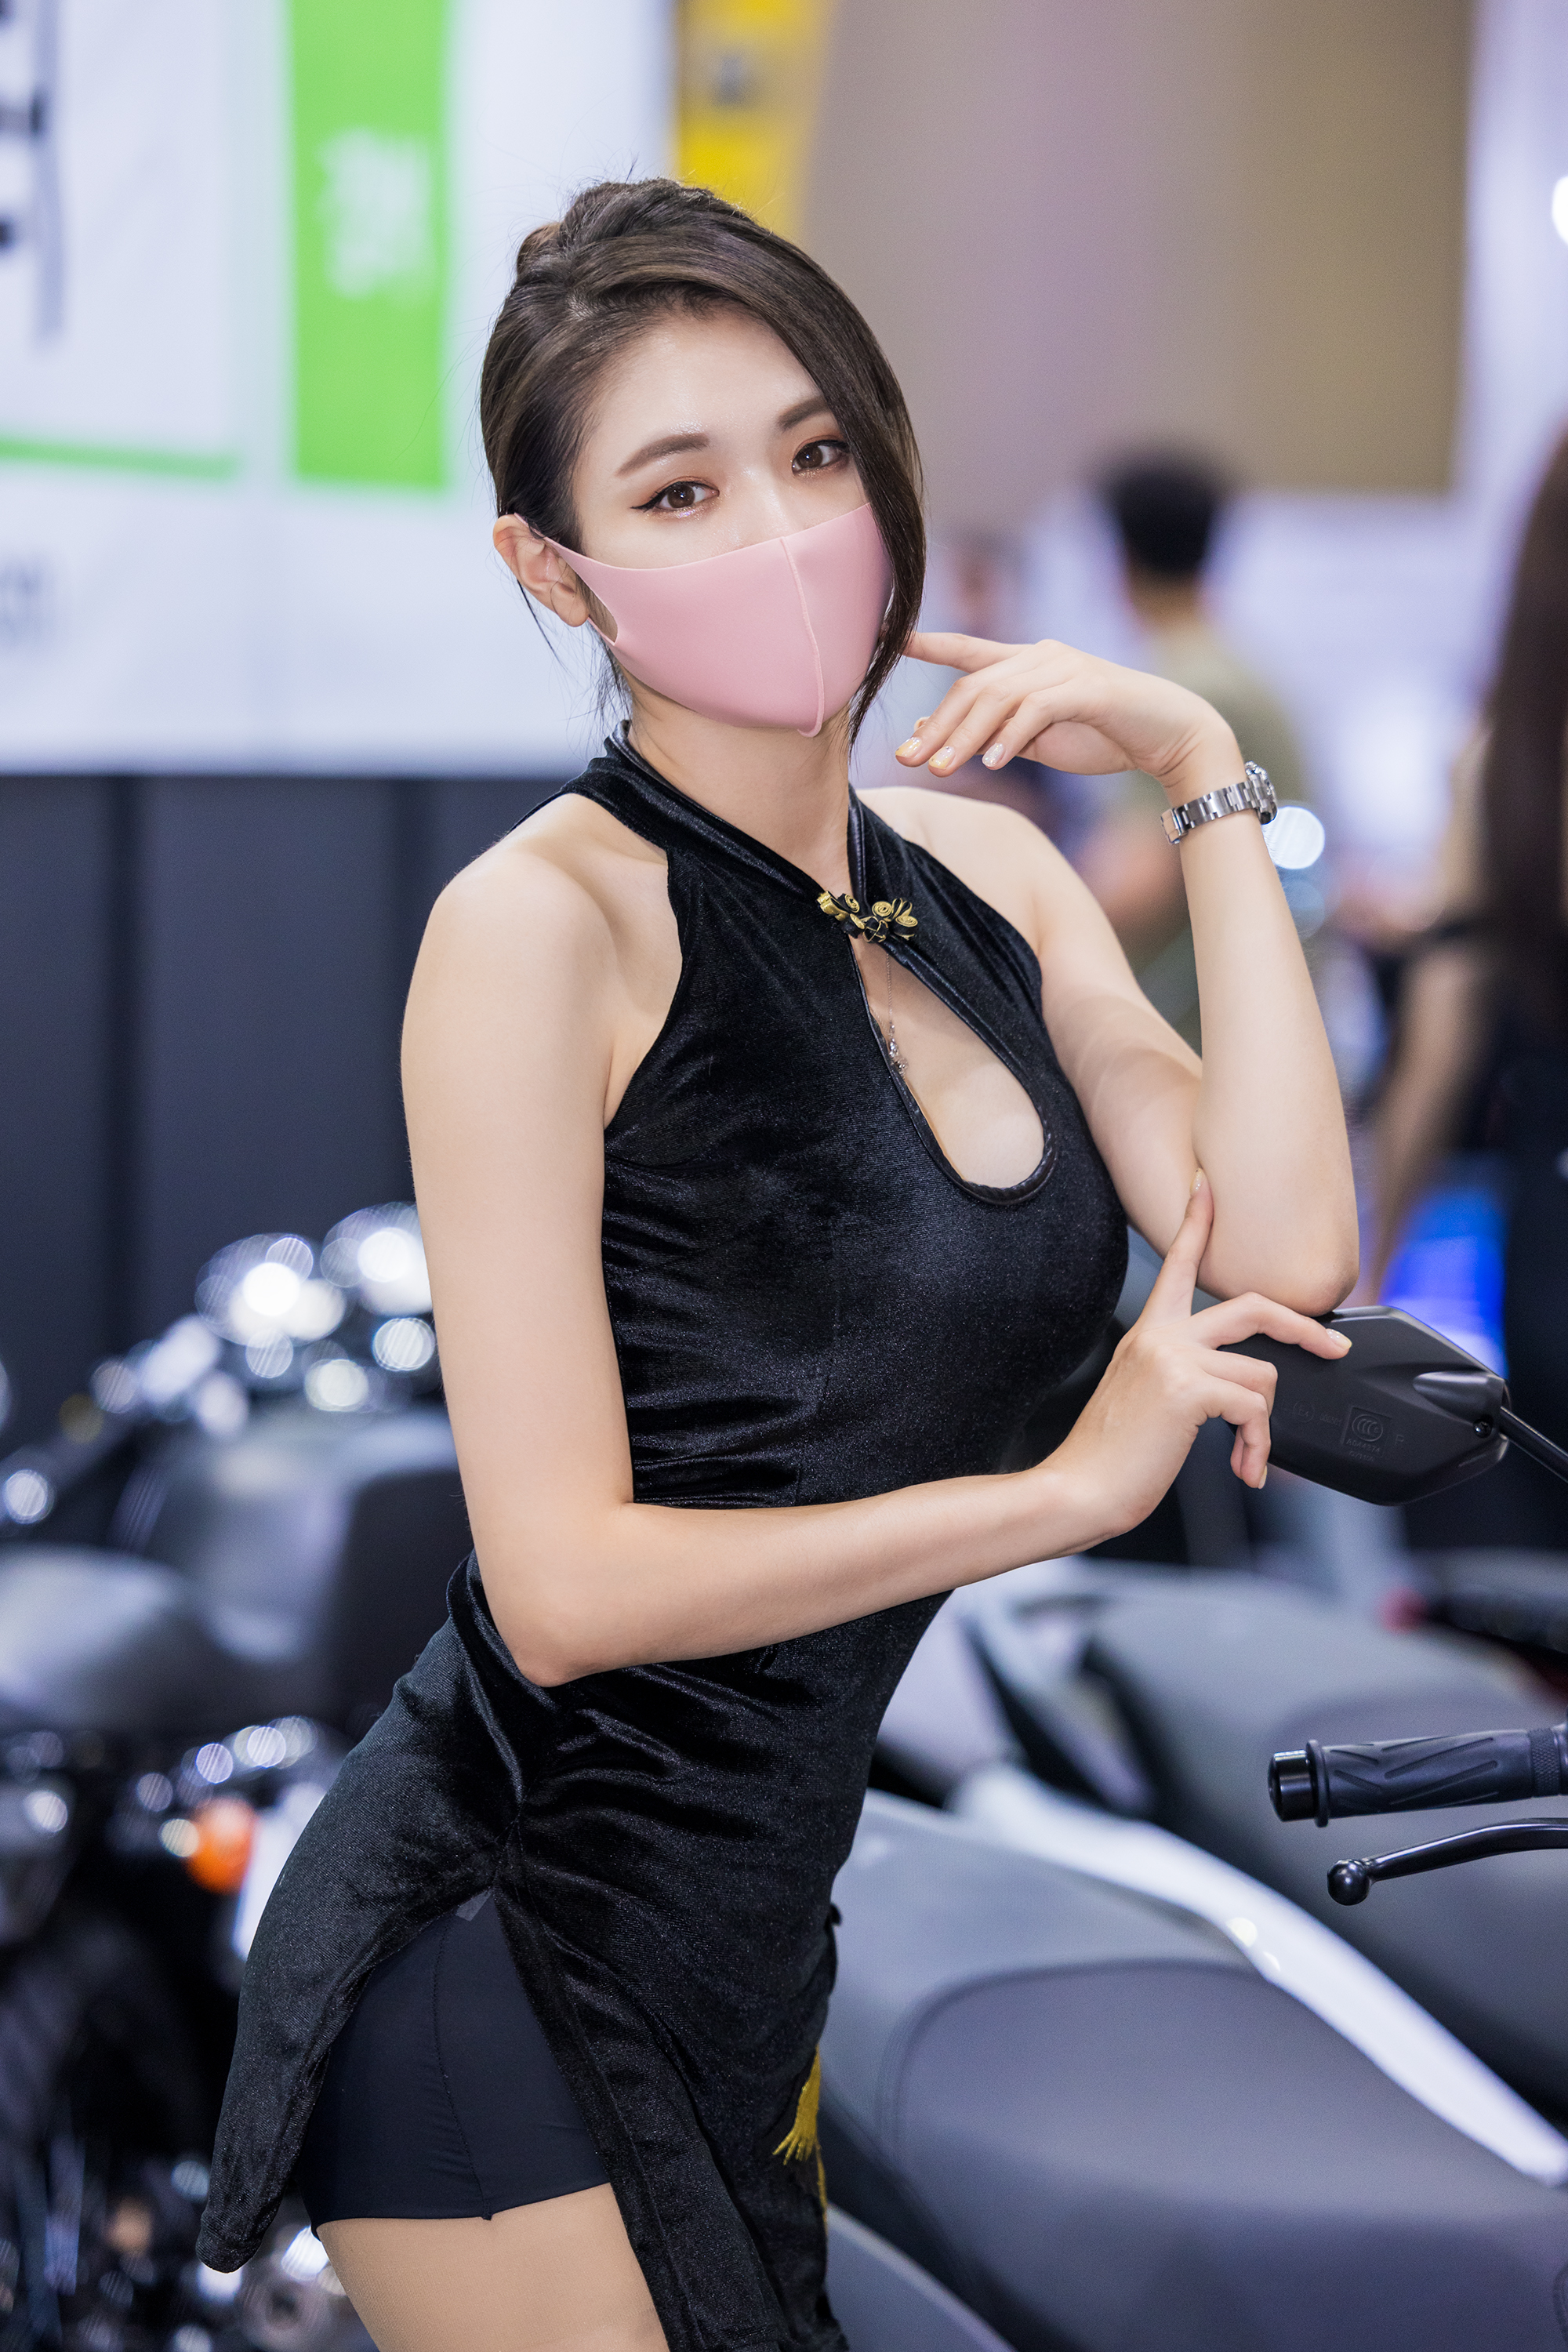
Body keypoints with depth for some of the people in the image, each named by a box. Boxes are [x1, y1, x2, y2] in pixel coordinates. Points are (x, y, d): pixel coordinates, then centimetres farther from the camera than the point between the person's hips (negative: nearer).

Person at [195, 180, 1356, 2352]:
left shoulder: (987, 877, 7)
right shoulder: (544, 923, -15)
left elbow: (1285, 1260, -7)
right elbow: (572, 1580, -18)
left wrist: (1210, 781, -6)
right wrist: (1069, 1488, -12)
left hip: (755, 1934, 7)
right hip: (517, 1946, -7)